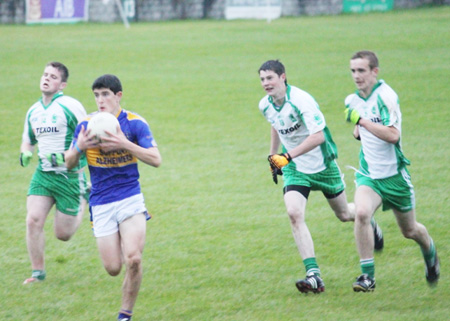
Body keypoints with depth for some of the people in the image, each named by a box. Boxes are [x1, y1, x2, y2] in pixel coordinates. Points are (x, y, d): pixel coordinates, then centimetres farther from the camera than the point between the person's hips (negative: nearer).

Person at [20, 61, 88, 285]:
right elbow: (28, 140, 23)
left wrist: (70, 156, -21)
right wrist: (25, 153, 0)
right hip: (43, 174, 5)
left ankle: (83, 203, 34)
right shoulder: (33, 111, 8)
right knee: (33, 220, -13)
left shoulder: (70, 107, -12)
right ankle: (38, 272, 0)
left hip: (69, 176, -5)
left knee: (63, 234, 3)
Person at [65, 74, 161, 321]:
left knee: (133, 260, -18)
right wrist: (79, 147, -15)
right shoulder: (86, 126, 1)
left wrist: (125, 144, -24)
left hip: (130, 199, -2)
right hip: (101, 205, 2)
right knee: (113, 268, -1)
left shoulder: (135, 123, -6)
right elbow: (69, 163, 7)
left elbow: (155, 159, -12)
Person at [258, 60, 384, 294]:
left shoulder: (300, 100, -27)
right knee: (294, 213, -20)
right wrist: (273, 156, 22)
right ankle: (313, 276, -25)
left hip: (322, 166, -4)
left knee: (344, 214, 14)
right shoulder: (265, 105, -4)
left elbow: (318, 136, -35)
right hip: (294, 169, 4)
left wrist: (288, 156, -40)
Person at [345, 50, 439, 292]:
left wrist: (361, 121, -32)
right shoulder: (352, 100, 4)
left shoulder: (385, 96, -19)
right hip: (368, 173, 4)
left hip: (393, 174, -4)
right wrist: (358, 131, 4)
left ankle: (430, 252, 49)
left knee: (409, 231, 14)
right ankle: (367, 275, -22)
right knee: (361, 213, -27)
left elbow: (393, 135, -30)